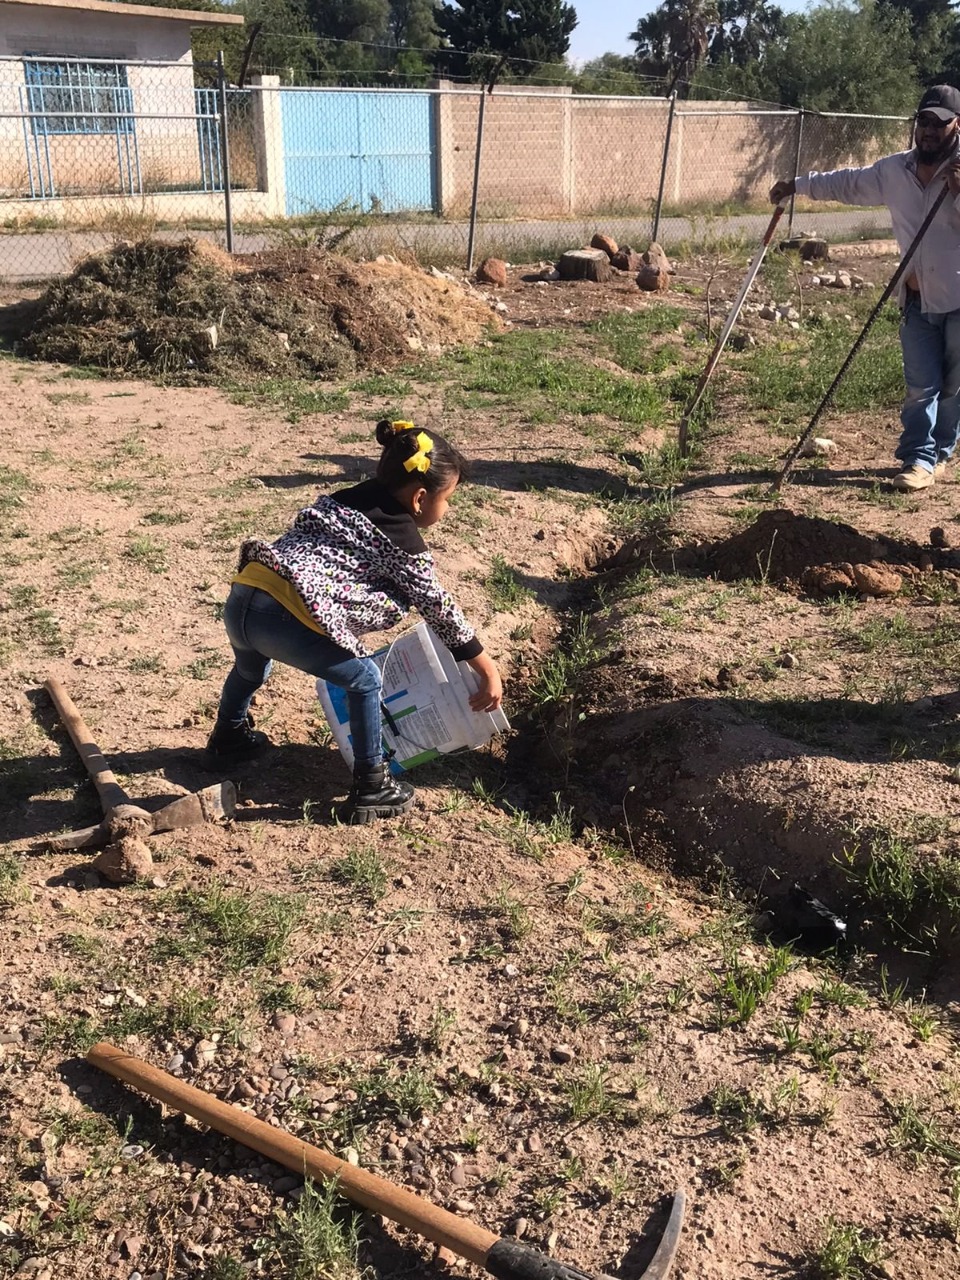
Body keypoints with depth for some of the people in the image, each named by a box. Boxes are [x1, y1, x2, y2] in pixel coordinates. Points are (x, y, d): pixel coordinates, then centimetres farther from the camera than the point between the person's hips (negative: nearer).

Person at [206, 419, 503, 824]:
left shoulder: (349, 499, 22)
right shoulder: (402, 540, 1)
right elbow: (441, 611, 6)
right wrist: (490, 673, 15)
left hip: (240, 601, 8)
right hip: (284, 617, -8)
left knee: (251, 667, 38)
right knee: (365, 681, 12)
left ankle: (228, 737, 64)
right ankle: (370, 788, 20)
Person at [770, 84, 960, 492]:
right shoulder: (895, 170, 4)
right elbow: (849, 183, 18)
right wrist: (799, 185, 20)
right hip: (917, 301, 3)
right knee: (920, 385, 4)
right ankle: (920, 457, 11)